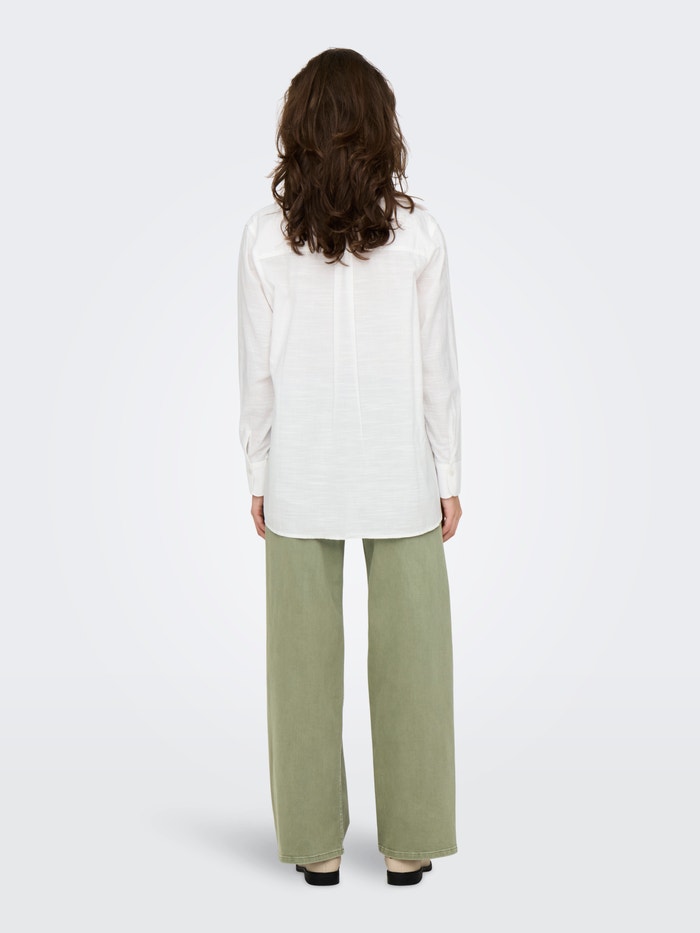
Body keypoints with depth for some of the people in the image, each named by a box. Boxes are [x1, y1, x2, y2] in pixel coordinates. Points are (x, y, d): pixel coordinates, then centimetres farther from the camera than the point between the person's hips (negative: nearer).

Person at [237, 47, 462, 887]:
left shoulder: (266, 237, -4)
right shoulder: (417, 233, -6)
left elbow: (257, 370, -2)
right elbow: (437, 368, -3)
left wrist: (258, 477, 8)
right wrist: (448, 478, 6)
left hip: (301, 481, 1)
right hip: (400, 478, 0)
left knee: (306, 659, 10)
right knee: (409, 660, 10)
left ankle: (317, 844, 20)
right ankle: (408, 842, 18)